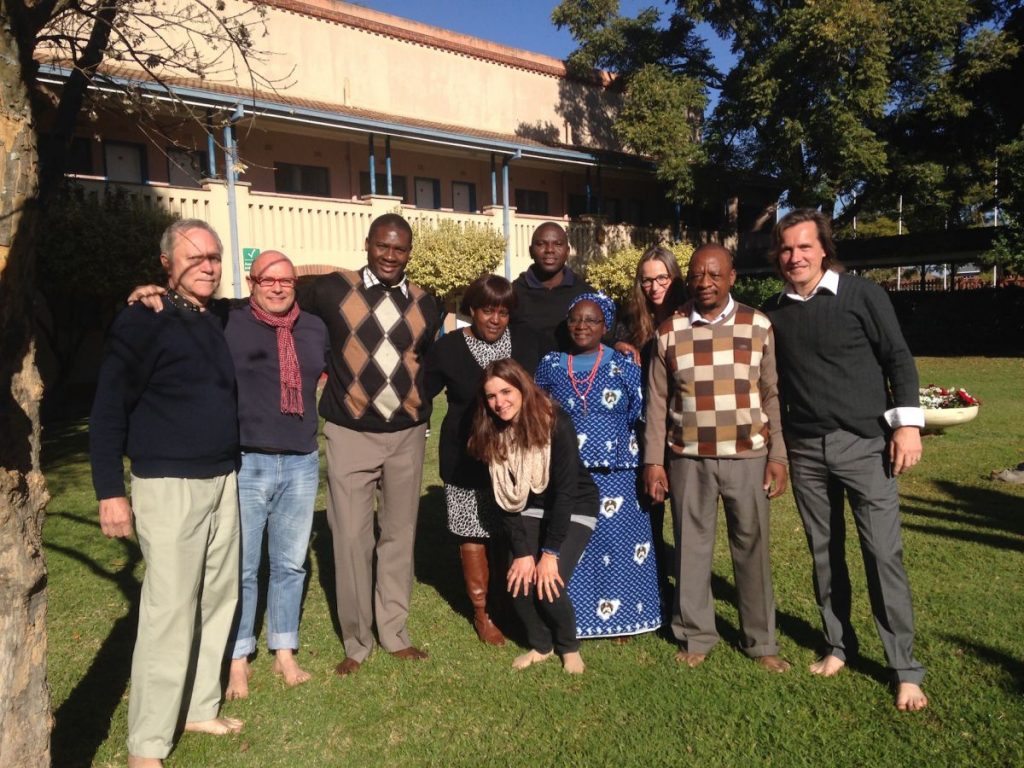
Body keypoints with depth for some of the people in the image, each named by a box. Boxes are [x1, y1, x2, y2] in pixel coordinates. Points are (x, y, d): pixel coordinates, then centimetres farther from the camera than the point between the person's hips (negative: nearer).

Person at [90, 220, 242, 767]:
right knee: (170, 610, -3)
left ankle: (199, 709, 29)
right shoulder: (144, 320, -9)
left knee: (218, 599, 12)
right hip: (169, 485, -7)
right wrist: (110, 490, -13)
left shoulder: (216, 321, 11)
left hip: (223, 479, 7)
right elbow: (108, 410, -10)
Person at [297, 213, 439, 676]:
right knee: (351, 537, 0)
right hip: (350, 434, -3)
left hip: (407, 435, 3)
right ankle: (356, 642, 18)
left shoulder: (425, 305, 6)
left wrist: (420, 405, 7)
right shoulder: (331, 289, -4)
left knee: (399, 534, 11)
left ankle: (395, 633, 26)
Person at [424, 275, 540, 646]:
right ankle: (481, 613, 22)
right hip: (467, 458, -2)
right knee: (474, 534, 6)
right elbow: (421, 394, -3)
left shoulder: (525, 345, 2)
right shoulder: (448, 348, -5)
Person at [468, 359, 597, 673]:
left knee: (549, 586, -17)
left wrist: (550, 553, -23)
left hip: (575, 508, -4)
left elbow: (565, 491, -24)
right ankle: (540, 644, 17)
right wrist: (522, 552, -16)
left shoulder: (556, 424, -27)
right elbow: (506, 500, -9)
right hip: (531, 508, 4)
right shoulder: (490, 434, -13)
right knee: (518, 583, -12)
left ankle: (569, 647, 13)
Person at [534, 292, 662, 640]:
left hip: (615, 476, -1)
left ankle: (619, 616, 21)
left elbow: (643, 416, -1)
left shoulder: (624, 365, -1)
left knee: (618, 545, 5)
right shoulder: (551, 365, 6)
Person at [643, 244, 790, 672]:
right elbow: (657, 401, 3)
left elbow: (772, 394, 3)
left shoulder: (758, 326, 1)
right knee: (691, 547, 9)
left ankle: (760, 641, 25)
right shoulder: (670, 332, 1)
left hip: (748, 457, 0)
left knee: (752, 547, 9)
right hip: (688, 459, 1)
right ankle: (695, 636, 26)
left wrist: (777, 455, -1)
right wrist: (653, 461, 0)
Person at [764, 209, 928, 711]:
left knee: (883, 553, -3)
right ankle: (838, 644, 28)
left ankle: (905, 670, 10)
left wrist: (906, 422, -10)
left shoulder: (862, 295, -3)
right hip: (805, 450, 4)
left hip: (864, 443, -3)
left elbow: (898, 358, -1)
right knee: (824, 552, 12)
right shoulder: (773, 312, 7)